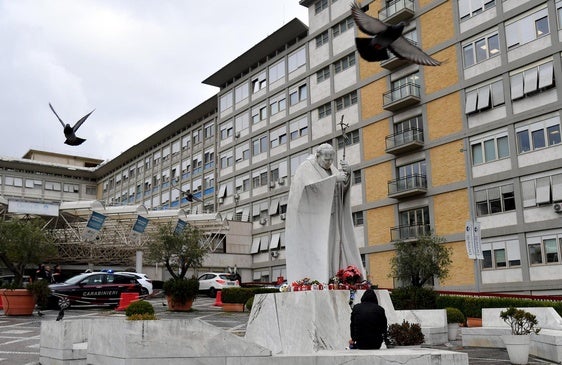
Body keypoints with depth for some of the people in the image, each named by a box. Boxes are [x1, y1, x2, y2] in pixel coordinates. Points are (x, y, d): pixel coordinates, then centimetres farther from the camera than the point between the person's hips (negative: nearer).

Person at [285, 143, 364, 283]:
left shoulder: (331, 168, 12)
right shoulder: (306, 167, -8)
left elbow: (342, 187, 5)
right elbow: (312, 186, -25)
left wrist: (346, 173, -13)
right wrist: (334, 178, -25)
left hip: (326, 216, 7)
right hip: (310, 216, -7)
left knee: (332, 244, 0)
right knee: (311, 247, -11)